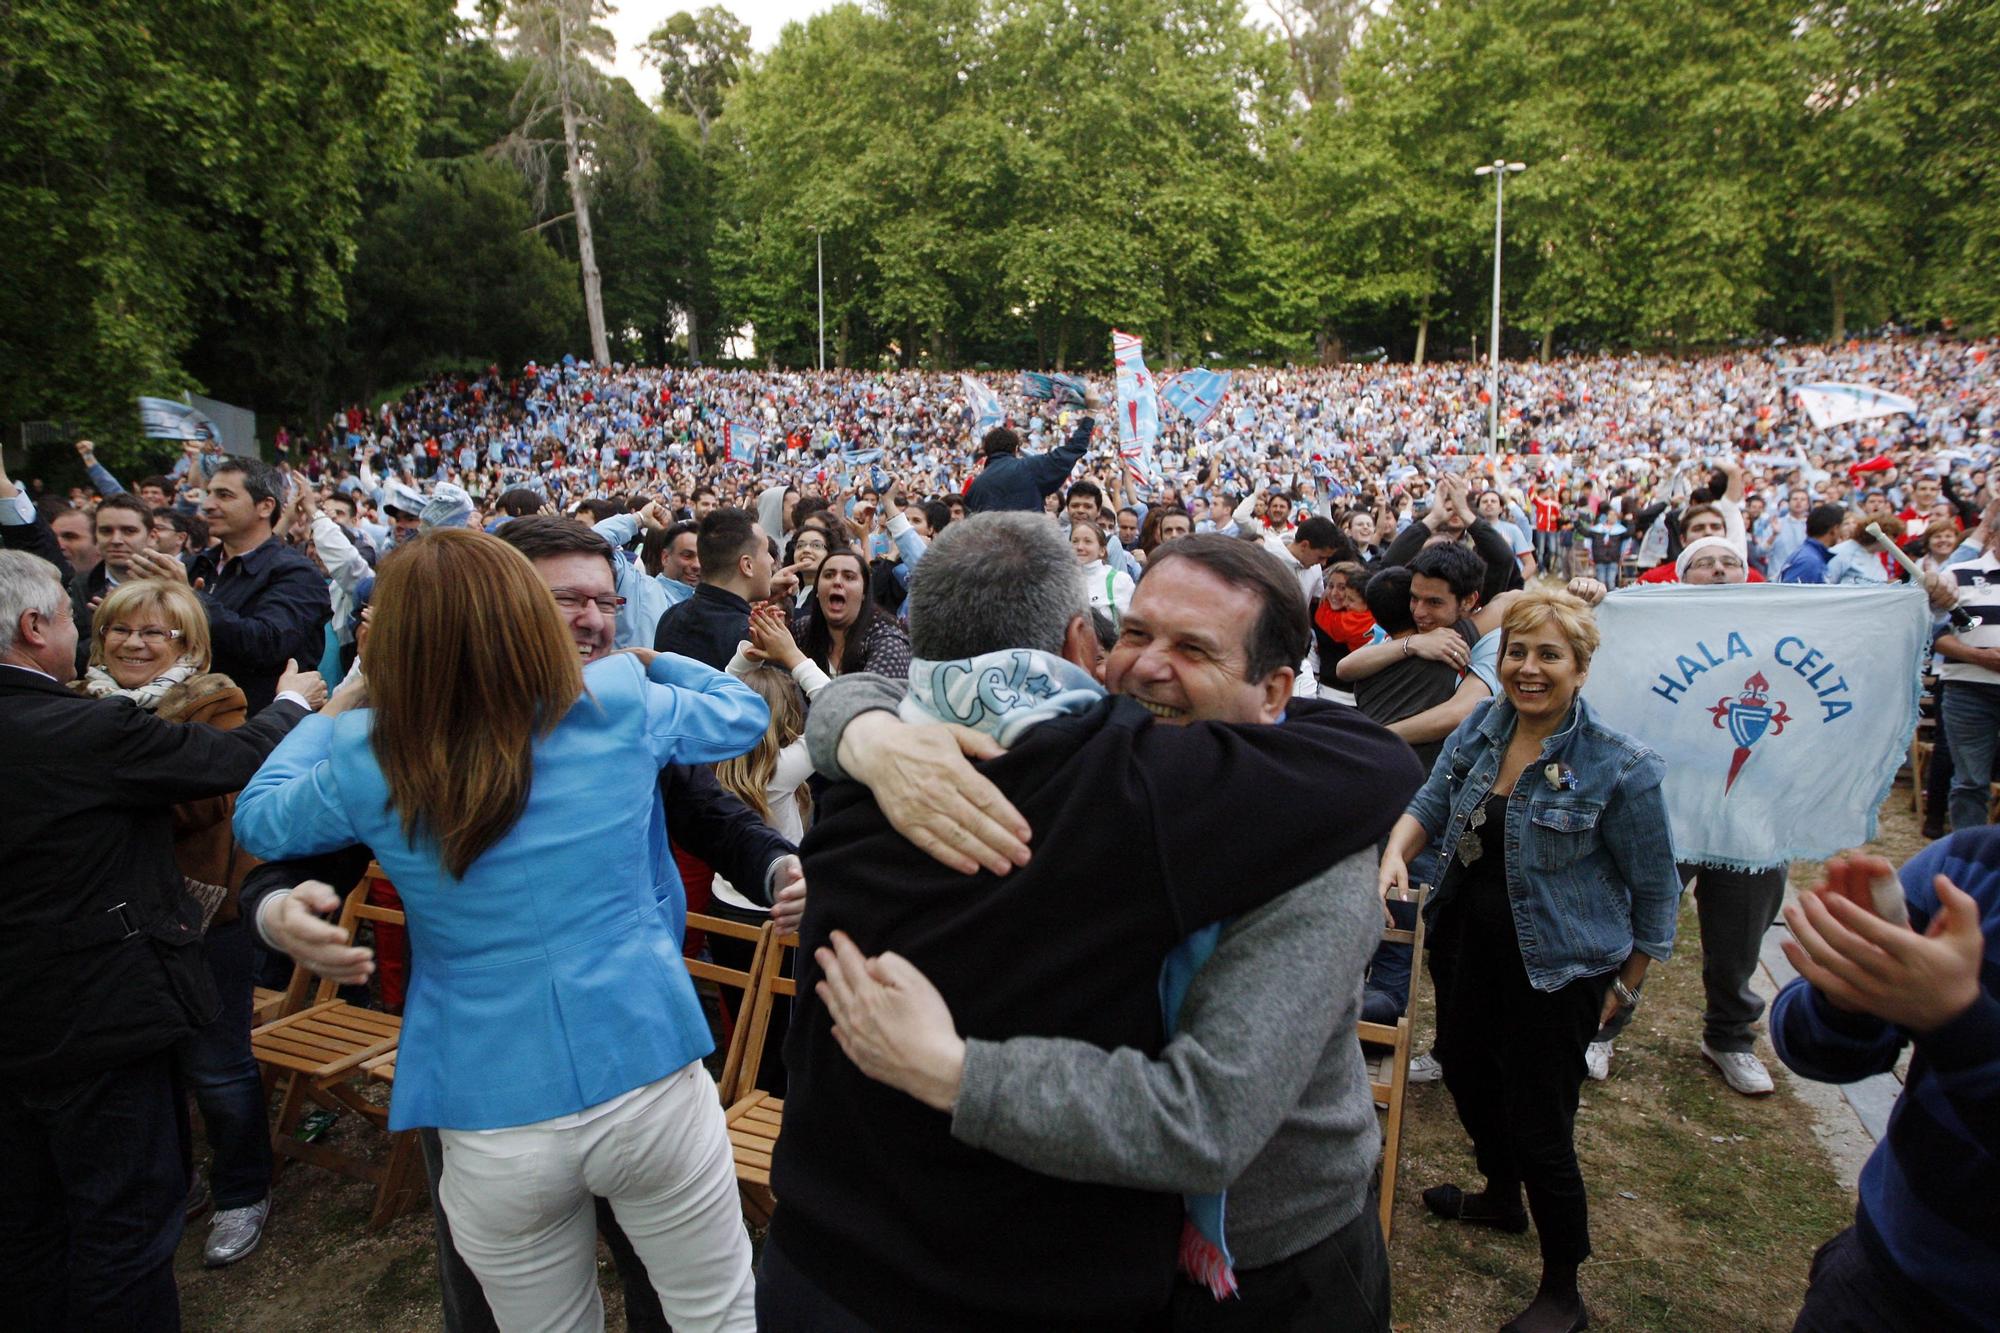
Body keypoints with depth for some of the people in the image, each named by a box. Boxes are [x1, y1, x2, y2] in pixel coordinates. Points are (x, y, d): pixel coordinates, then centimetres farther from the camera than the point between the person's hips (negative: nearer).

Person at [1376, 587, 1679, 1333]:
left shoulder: (1618, 767, -18)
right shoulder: (1480, 727, -3)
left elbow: (1655, 890, -9)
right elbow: (1429, 805, 4)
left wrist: (1626, 986, -3)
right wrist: (1397, 853, -17)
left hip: (1555, 969, -6)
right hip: (1468, 945, 6)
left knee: (1539, 1130, 3)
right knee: (1466, 1074, 24)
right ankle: (1501, 1198, 54)